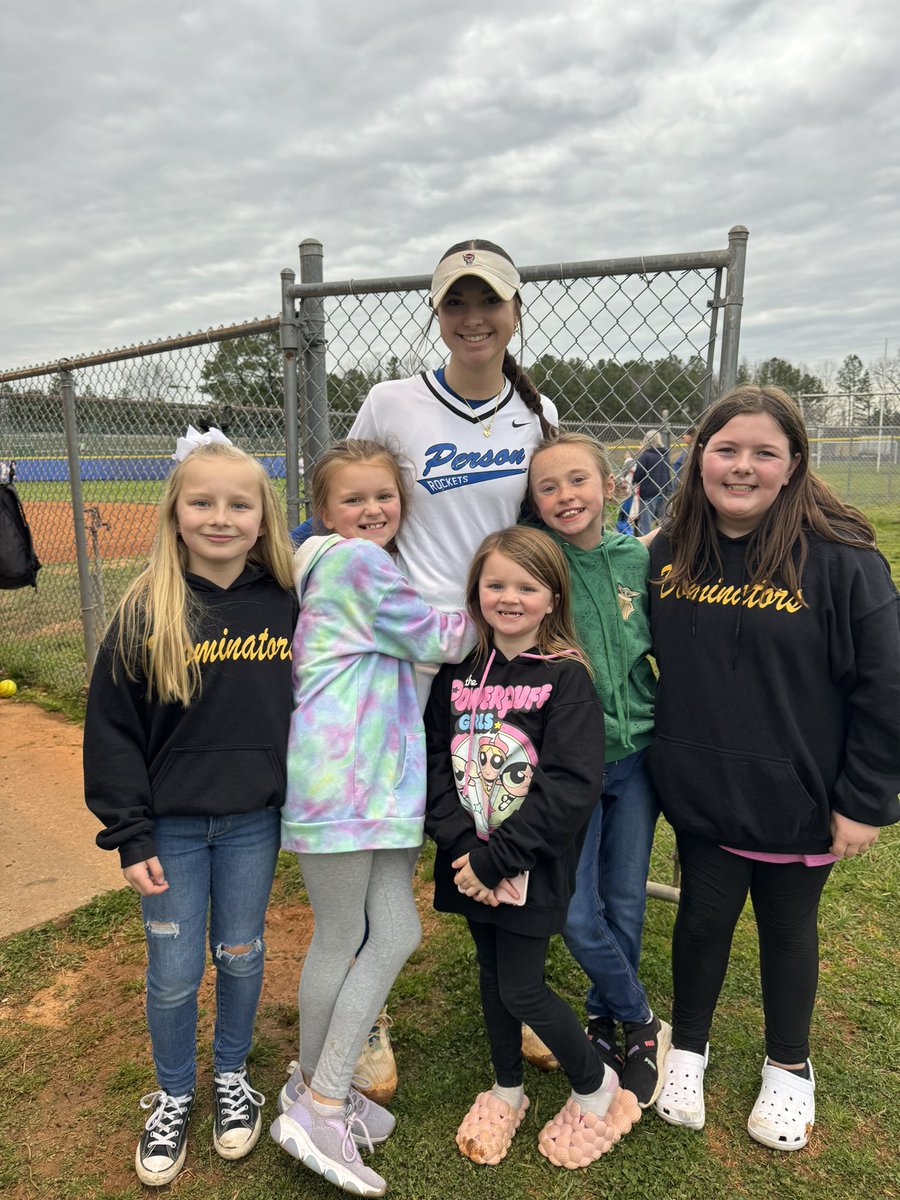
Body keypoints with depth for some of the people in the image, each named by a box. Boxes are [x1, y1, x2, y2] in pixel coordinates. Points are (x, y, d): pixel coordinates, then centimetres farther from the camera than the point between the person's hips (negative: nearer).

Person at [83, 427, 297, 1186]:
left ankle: (233, 1079, 43)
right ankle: (173, 1097, 39)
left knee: (241, 955, 17)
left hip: (253, 821, 1)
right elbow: (112, 732, -7)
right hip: (172, 825, -1)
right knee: (174, 973, 12)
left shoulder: (285, 604, -6)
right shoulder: (145, 613, -11)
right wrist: (130, 835, -8)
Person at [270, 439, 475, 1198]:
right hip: (337, 777, -9)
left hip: (382, 777, 9)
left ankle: (319, 1092, 28)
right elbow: (440, 641, -8)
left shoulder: (373, 566, 19)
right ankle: (316, 1102, 28)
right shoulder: (353, 561, -12)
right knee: (341, 940, 6)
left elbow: (419, 647, 19)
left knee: (396, 935, 10)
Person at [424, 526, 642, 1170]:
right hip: (470, 861, 5)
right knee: (492, 975, 19)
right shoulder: (459, 672, 1)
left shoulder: (566, 677, -13)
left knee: (521, 990, 4)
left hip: (531, 868, -5)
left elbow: (572, 786, -19)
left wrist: (496, 857, -20)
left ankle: (595, 1082, 33)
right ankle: (507, 1087, 44)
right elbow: (436, 760, -2)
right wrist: (460, 845, -14)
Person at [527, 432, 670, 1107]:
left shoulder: (639, 559, -3)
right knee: (577, 915, 0)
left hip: (637, 752, 2)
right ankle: (642, 1024, 27)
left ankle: (605, 1020, 39)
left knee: (625, 902, 13)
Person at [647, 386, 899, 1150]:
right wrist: (657, 759, 6)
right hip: (701, 795, 3)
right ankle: (689, 1045, 45)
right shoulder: (669, 557, -3)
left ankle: (789, 1067, 46)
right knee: (703, 918, 17)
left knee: (788, 929, 18)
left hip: (798, 801, -2)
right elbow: (649, 664, 9)